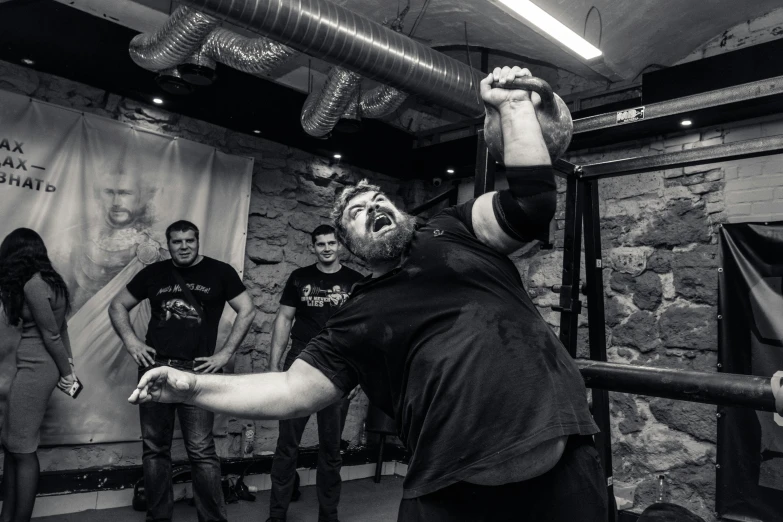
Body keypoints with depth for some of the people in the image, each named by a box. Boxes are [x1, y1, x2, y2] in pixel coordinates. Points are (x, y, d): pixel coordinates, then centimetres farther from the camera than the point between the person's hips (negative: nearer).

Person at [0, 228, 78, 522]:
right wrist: (69, 363, 11)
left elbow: (51, 336, -14)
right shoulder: (48, 279, 13)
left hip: (36, 369, -10)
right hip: (35, 367, 10)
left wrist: (66, 373, -5)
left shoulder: (33, 285, -16)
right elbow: (61, 327, 13)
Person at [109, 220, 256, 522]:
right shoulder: (154, 273, 10)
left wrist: (225, 353, -5)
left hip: (197, 370, -3)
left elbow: (247, 311, 0)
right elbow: (117, 306, 18)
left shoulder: (220, 272, 2)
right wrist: (131, 341, 3)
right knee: (154, 448, 11)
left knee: (201, 451, -4)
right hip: (154, 367, 3)